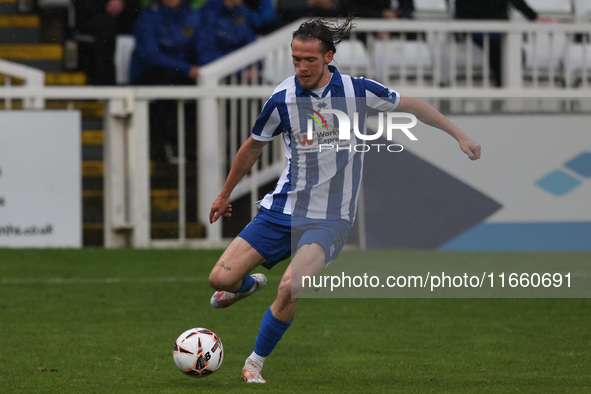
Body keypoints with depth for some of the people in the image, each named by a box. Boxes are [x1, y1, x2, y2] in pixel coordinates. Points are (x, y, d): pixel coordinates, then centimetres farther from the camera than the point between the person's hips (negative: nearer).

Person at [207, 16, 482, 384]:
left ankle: (255, 363, -3)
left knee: (290, 290, -25)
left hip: (328, 219, -2)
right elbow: (253, 147, 10)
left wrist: (460, 136, 8)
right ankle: (248, 284, 31)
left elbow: (410, 105, 8)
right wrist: (225, 195, 21)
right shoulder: (283, 99, -7)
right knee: (221, 278, -8)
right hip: (283, 208, 2)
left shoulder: (357, 90, -9)